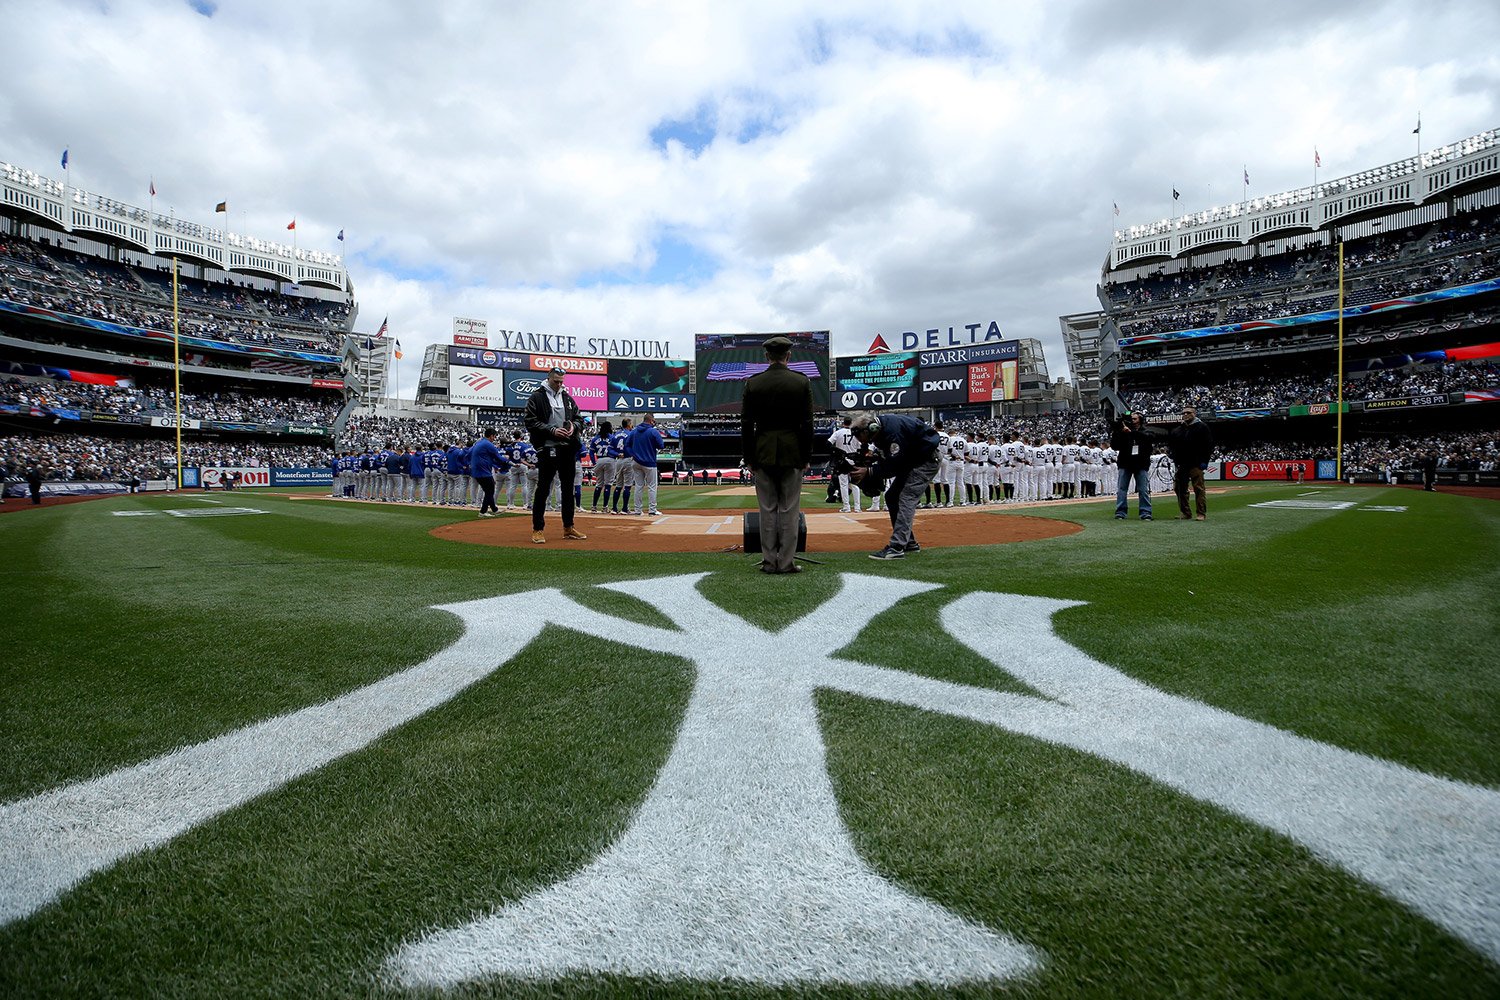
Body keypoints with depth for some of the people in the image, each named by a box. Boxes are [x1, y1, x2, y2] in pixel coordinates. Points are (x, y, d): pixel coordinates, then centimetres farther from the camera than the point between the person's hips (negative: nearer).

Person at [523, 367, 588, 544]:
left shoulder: (567, 398, 16)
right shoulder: (536, 398, -2)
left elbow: (579, 418, 20)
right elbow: (531, 422, -8)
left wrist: (574, 426, -3)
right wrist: (552, 431, -17)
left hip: (567, 448, 6)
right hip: (547, 449, -6)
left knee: (568, 488, 10)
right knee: (543, 488, -3)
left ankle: (568, 528, 20)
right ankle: (537, 529, 4)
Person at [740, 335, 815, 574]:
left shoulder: (753, 383, 0)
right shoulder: (802, 382, -2)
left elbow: (746, 425, 0)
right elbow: (807, 424, -3)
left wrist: (748, 459, 5)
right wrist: (807, 458, 4)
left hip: (763, 455, 1)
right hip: (792, 454, -1)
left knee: (767, 509, 6)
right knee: (789, 510, 4)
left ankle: (769, 562, 10)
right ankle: (786, 562, 7)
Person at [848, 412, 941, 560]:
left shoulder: (892, 430, -30)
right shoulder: (880, 431, -1)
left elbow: (894, 466, -29)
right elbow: (884, 463, 2)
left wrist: (868, 472, -29)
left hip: (926, 460, -10)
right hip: (911, 461, 10)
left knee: (906, 498, -19)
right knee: (891, 497, 8)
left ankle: (896, 548, -24)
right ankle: (910, 543, 15)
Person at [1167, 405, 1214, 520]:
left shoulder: (1202, 427, 1)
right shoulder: (1178, 429, 17)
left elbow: (1208, 445, -4)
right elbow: (1170, 442, 30)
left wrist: (1204, 460, -10)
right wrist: (1172, 454, 15)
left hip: (1195, 464, -6)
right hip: (1181, 464, 6)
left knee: (1199, 489, -7)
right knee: (1180, 489, 7)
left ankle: (1202, 514, -5)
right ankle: (1185, 513, 14)